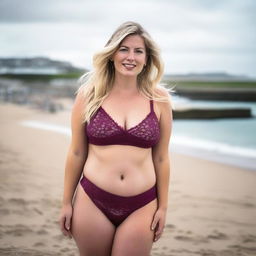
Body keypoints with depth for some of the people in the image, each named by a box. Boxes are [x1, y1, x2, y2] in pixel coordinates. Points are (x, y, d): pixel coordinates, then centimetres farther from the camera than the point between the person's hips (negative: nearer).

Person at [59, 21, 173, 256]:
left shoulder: (159, 99, 0)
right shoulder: (89, 95, -1)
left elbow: (161, 157, 5)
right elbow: (76, 153, 3)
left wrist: (163, 206, 7)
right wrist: (67, 203, 6)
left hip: (141, 207, 0)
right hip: (92, 202, 0)